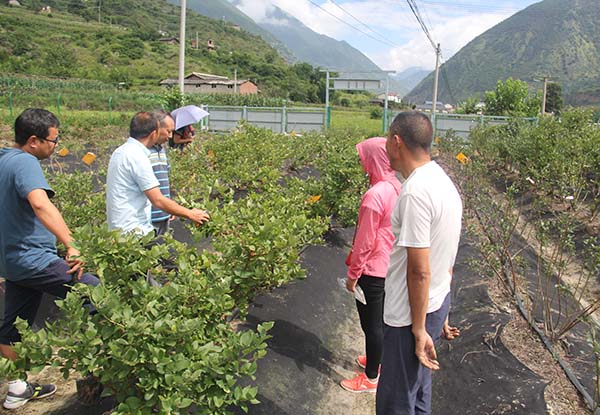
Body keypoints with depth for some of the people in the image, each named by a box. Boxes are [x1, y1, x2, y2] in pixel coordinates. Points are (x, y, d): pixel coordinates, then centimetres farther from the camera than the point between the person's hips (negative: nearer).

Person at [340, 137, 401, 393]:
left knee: (371, 324, 8)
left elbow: (364, 241, -20)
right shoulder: (397, 187, -1)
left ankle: (371, 378, 25)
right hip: (389, 266, 8)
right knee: (380, 318, 24)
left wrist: (352, 274, -9)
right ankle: (377, 359, 44)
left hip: (372, 270, -8)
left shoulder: (375, 195, -26)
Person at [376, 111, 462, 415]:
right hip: (437, 302, 9)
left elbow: (420, 271, -24)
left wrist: (419, 329, -16)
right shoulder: (441, 181, 6)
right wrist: (441, 314, 18)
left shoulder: (415, 192, -25)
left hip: (412, 313, -9)